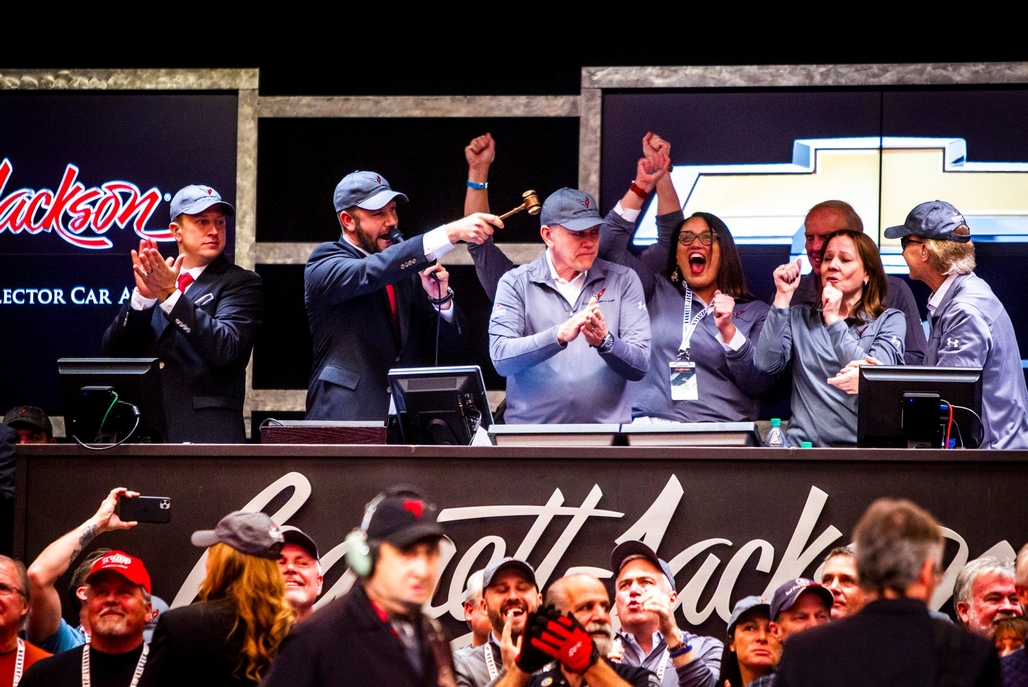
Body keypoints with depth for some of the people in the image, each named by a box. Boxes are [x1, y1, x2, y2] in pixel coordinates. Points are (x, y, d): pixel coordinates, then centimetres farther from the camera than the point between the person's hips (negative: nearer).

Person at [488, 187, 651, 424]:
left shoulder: (623, 281, 9)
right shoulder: (515, 283, 6)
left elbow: (640, 367, 3)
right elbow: (501, 358, -7)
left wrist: (604, 342, -17)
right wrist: (559, 336, -21)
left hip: (607, 429, 1)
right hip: (531, 429, -1)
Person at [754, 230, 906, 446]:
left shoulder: (889, 321, 8)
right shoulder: (800, 317, 16)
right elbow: (766, 364, -1)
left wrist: (833, 320, -9)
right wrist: (783, 296, -2)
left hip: (860, 445, -2)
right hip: (804, 442, 2)